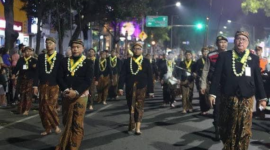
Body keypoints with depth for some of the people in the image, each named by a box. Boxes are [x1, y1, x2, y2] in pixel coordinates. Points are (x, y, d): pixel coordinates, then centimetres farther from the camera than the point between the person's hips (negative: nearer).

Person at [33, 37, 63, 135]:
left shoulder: (60, 57, 1)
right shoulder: (41, 57, 10)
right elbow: (38, 71, 8)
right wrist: (35, 85, 3)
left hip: (54, 85, -4)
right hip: (43, 85, 4)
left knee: (51, 106, -10)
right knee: (43, 108, 3)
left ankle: (56, 125, 9)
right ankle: (47, 128, 13)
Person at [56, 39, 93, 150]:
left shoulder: (88, 63, 0)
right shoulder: (65, 61, 9)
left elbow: (88, 80, -9)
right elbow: (60, 77, 2)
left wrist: (76, 92, -19)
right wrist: (66, 90, -15)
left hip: (80, 96, -3)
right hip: (66, 96, 4)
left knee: (77, 124, -2)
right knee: (66, 122, 13)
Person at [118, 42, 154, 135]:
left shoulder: (146, 62, 3)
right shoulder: (127, 61, 5)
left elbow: (150, 77, 2)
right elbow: (122, 75, 0)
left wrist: (151, 90, -1)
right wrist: (120, 87, -10)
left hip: (141, 87, -1)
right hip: (130, 88, 1)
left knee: (139, 107, -2)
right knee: (131, 107, 9)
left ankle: (137, 128, -2)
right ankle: (132, 125, 22)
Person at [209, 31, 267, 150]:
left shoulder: (253, 58, 6)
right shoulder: (224, 56, 2)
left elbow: (258, 79, 7)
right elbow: (216, 76, 0)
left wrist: (262, 97, 7)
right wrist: (212, 93, -6)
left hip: (246, 99, 0)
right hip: (227, 98, 0)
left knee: (244, 129, 3)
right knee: (226, 128, 10)